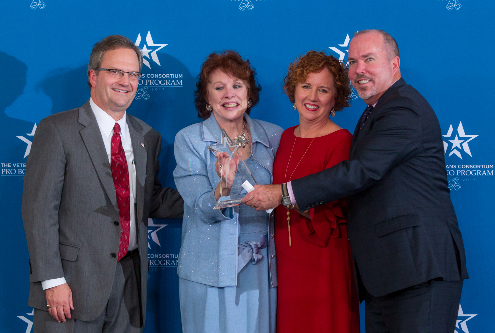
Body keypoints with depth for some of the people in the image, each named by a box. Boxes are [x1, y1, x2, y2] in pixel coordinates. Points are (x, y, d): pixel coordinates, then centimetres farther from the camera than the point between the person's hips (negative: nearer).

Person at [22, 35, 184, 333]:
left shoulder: (147, 137, 13)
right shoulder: (57, 130, -5)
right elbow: (39, 209, -9)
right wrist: (52, 281, -15)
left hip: (129, 281, 5)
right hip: (74, 283, -5)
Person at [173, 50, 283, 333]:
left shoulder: (273, 137, 5)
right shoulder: (189, 140, -3)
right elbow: (204, 211, -11)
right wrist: (224, 186, -28)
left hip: (263, 269, 3)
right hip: (212, 270, -2)